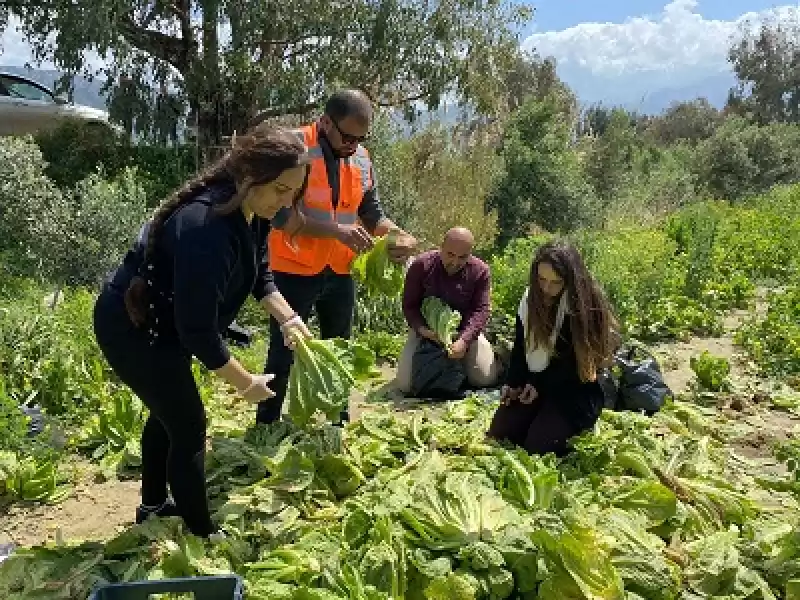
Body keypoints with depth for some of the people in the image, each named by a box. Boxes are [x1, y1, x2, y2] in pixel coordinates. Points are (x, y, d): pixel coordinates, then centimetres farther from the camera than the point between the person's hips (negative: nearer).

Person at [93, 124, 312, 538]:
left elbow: (260, 274, 8)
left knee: (170, 413, 22)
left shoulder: (250, 211, -8)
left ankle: (153, 506, 43)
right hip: (131, 328, -10)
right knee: (189, 426, -1)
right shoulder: (206, 228, -37)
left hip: (159, 324, 10)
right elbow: (197, 329, -34)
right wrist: (245, 383, -22)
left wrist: (289, 319, -7)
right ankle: (202, 535, 17)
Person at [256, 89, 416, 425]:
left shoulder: (361, 158, 4)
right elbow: (281, 213, -23)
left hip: (340, 273, 6)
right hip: (295, 271, -6)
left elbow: (372, 212, 10)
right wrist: (337, 230, -32)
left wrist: (400, 236, -10)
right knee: (283, 355, 4)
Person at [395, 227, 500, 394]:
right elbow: (409, 305, -10)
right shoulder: (421, 265, -13)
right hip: (427, 331, 0)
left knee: (486, 378, -15)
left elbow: (480, 310, -19)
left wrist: (464, 340, -36)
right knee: (405, 385, -13)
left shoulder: (480, 271, -13)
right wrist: (422, 329, -29)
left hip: (464, 332, 0)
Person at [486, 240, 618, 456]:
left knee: (537, 445, -21)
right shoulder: (531, 297, 3)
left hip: (574, 389, -5)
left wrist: (540, 385, -17)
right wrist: (512, 382, -5)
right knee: (497, 436, -9)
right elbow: (520, 346, 8)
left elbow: (575, 359, -15)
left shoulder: (585, 303, -15)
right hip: (532, 383, 6)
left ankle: (580, 425, 8)